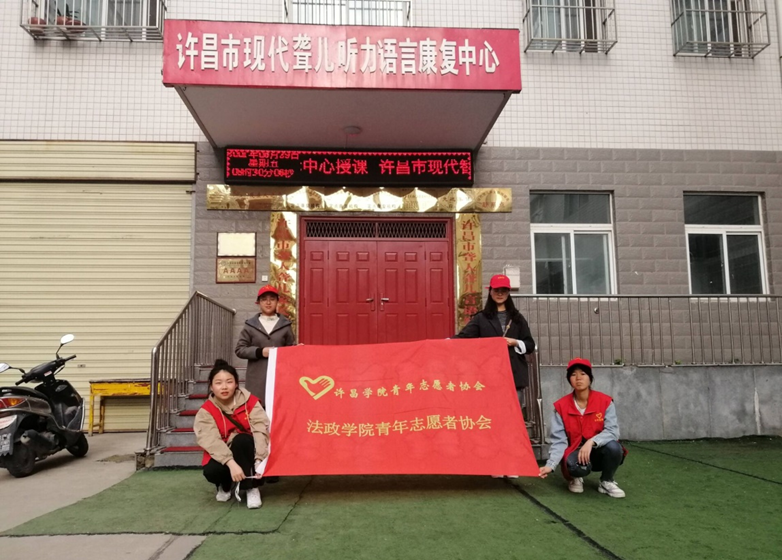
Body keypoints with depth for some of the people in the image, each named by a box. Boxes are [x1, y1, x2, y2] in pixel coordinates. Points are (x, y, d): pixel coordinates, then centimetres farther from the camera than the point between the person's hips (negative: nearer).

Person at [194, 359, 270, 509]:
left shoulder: (250, 401, -12)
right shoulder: (206, 411, -12)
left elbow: (261, 430, -23)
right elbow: (211, 441, -27)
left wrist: (259, 460, -38)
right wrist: (231, 463, -42)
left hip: (247, 453, -1)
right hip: (222, 456, 1)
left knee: (242, 440, -33)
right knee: (211, 471, -31)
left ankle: (251, 488, -19)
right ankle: (224, 486, 7)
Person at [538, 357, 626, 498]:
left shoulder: (605, 401, -9)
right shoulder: (561, 406, -7)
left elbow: (613, 431, -18)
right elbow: (559, 440, -10)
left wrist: (591, 442, -35)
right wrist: (550, 465, -24)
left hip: (599, 451, 1)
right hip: (575, 452, -1)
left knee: (613, 447, -33)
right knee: (575, 466, -37)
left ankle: (606, 482, -1)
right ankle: (575, 478, 5)